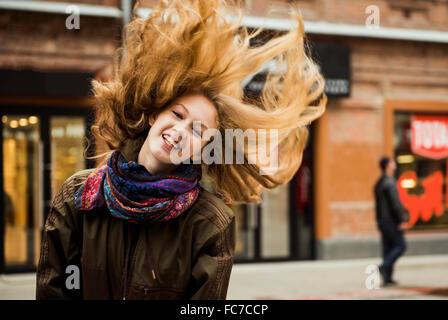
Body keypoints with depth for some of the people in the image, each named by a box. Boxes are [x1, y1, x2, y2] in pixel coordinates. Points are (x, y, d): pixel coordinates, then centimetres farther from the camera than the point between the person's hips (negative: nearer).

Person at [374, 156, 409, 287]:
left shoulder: (378, 183, 15)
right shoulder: (390, 182, -15)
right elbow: (396, 203, -20)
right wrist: (403, 220, -18)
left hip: (381, 219, 9)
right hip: (391, 219, -9)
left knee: (388, 248, 8)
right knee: (400, 245, -2)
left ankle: (387, 278, 6)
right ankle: (384, 266, -14)